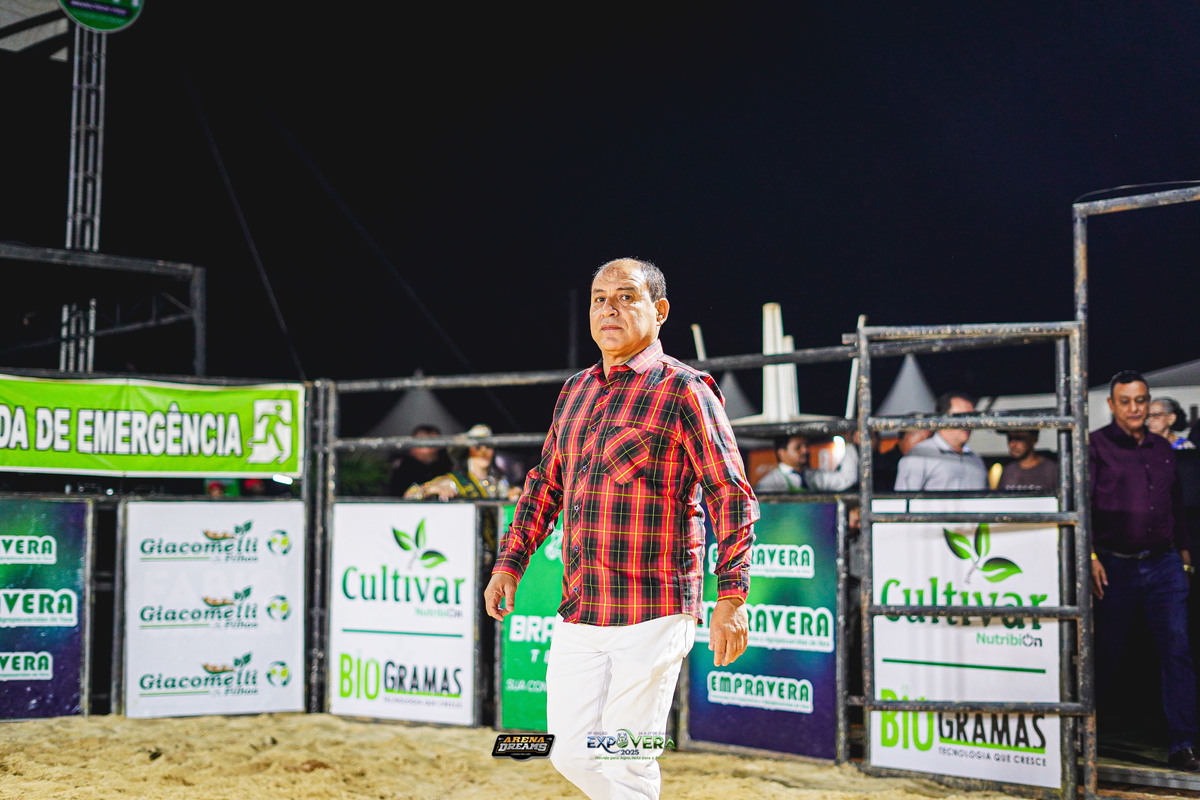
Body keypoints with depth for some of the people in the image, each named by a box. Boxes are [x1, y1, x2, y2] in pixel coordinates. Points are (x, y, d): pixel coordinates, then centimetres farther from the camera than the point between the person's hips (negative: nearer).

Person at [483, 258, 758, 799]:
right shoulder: (575, 392, 14)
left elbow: (733, 497, -12)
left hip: (653, 617, -7)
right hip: (577, 613, 7)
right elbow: (546, 484, 23)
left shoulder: (684, 392, -7)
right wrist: (510, 562, 14)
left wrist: (732, 598, -20)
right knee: (570, 753, 11)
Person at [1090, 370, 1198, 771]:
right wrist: (1090, 557, -16)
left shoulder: (1162, 449, 14)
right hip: (1116, 567, -4)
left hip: (1164, 565, 4)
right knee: (1106, 654, 4)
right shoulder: (1096, 446, -2)